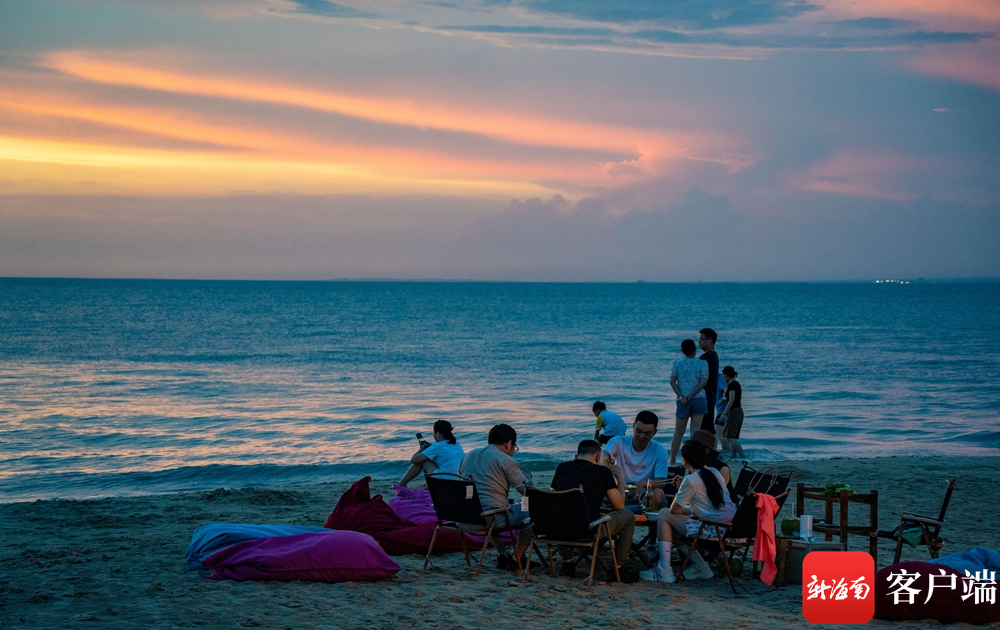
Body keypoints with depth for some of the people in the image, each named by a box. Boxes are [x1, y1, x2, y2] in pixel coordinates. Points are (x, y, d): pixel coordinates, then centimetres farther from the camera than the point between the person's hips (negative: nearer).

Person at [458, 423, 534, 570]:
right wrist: (526, 474, 20)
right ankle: (516, 559, 19)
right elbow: (527, 490, -3)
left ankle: (503, 555, 36)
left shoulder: (468, 456, 15)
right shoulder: (506, 461, -5)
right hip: (489, 519, -7)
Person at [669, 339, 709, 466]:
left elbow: (672, 381, -4)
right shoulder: (702, 363, 1)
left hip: (682, 400, 1)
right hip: (699, 399, -1)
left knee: (678, 432, 8)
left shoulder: (677, 363, 5)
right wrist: (691, 395, -11)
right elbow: (704, 382, -9)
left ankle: (672, 461, 7)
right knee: (695, 431, 0)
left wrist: (681, 396, -9)